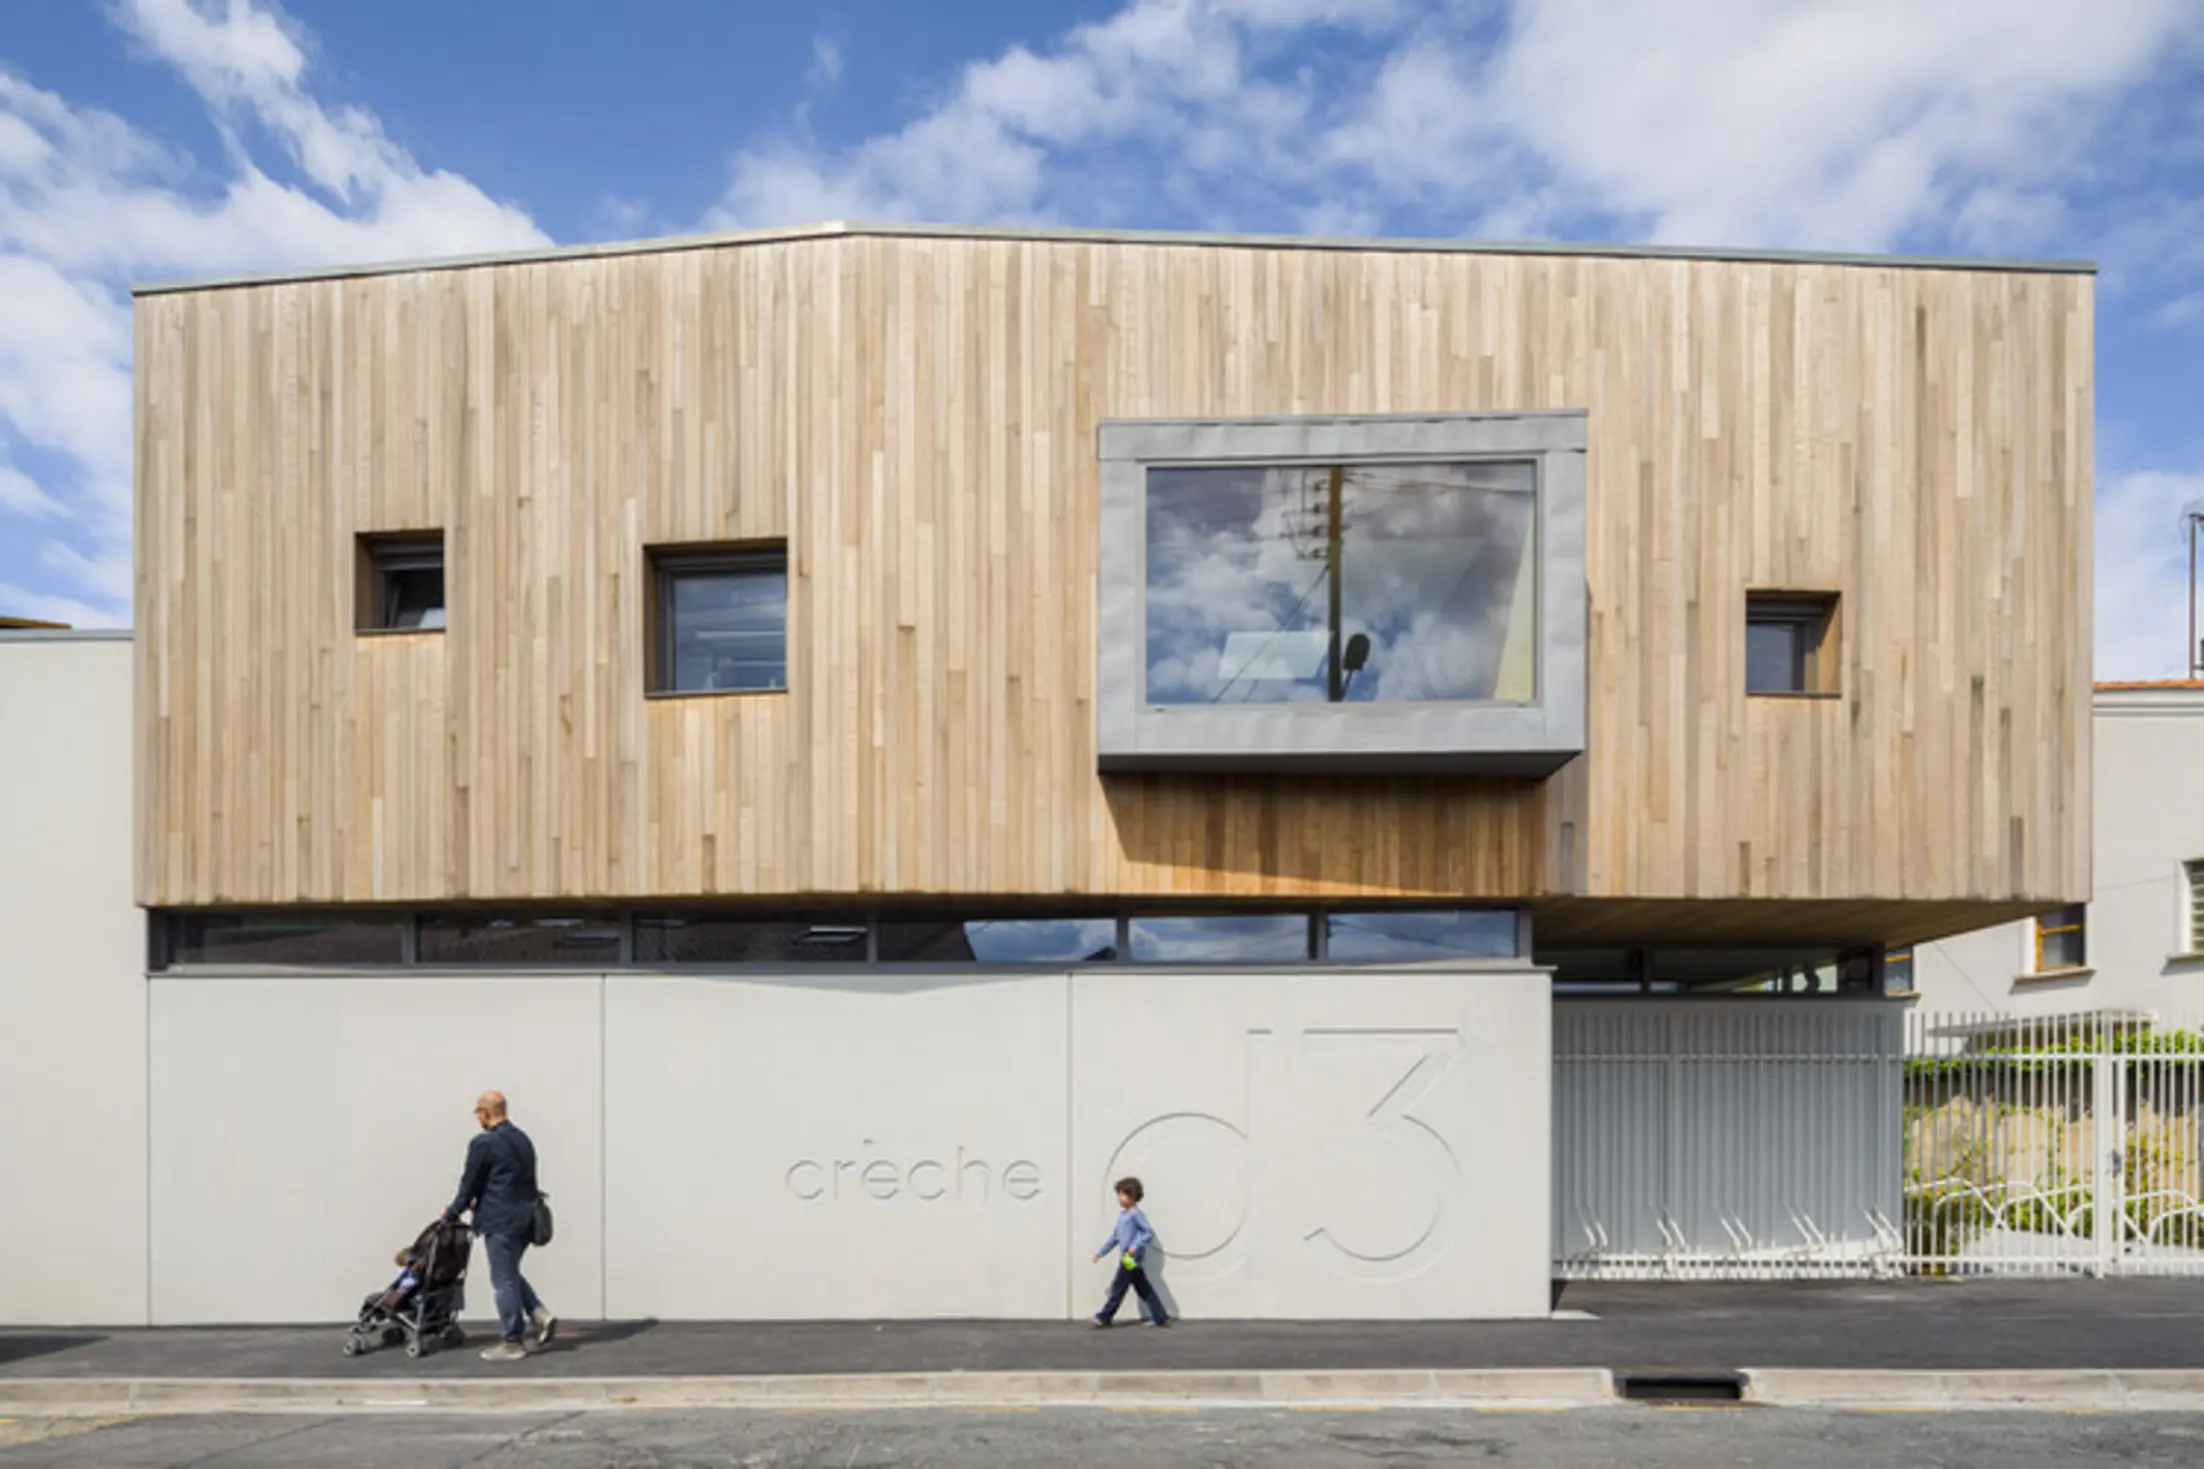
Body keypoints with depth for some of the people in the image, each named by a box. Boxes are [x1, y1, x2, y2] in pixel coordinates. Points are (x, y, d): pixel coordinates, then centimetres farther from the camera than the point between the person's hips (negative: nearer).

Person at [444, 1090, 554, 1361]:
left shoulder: (484, 1144, -14)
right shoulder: (522, 1139, 12)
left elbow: (470, 1184, -8)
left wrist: (452, 1213, 9)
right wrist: (481, 1201, 25)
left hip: (501, 1221, -8)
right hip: (526, 1216, 8)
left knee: (503, 1280, 1)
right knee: (511, 1274, 21)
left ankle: (513, 1343, 7)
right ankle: (539, 1316, 8)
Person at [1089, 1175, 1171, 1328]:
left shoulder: (1136, 1214, -13)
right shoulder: (1123, 1215, 15)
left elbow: (1150, 1233, -18)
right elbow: (1115, 1236, 22)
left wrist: (1135, 1246, -25)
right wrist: (1101, 1252, 21)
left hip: (1132, 1259, -9)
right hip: (1126, 1259, 9)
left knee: (1117, 1287, -1)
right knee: (1144, 1290, 10)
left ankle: (1104, 1317, 8)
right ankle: (1161, 1317, 12)